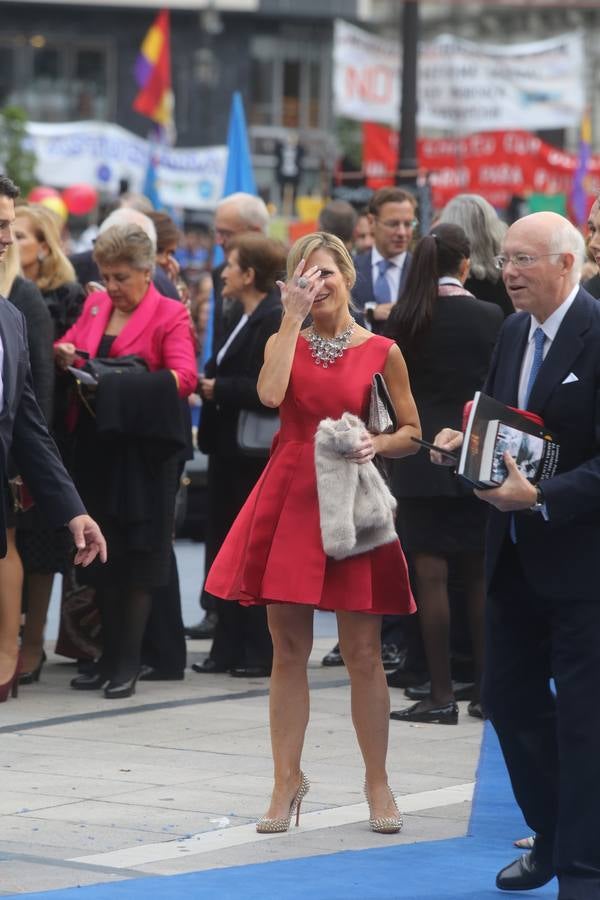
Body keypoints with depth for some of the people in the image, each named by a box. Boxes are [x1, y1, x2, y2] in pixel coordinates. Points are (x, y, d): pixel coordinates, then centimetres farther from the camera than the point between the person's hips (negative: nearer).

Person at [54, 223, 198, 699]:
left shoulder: (169, 316, -6)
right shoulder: (95, 306, 11)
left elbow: (185, 375, -17)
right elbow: (67, 346, 20)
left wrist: (131, 383, -30)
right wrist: (65, 355, -4)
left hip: (143, 451, -5)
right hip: (96, 446, 5)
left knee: (138, 555, -1)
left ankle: (128, 663, 4)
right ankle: (109, 656, 16)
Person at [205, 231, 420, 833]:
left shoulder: (381, 350, 2)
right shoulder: (284, 341, 6)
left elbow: (412, 434, 8)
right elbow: (270, 395, -16)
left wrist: (378, 445, -13)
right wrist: (294, 317, -12)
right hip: (288, 498, 2)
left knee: (362, 653, -1)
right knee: (288, 649, 5)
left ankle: (377, 782, 12)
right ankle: (287, 781, 13)